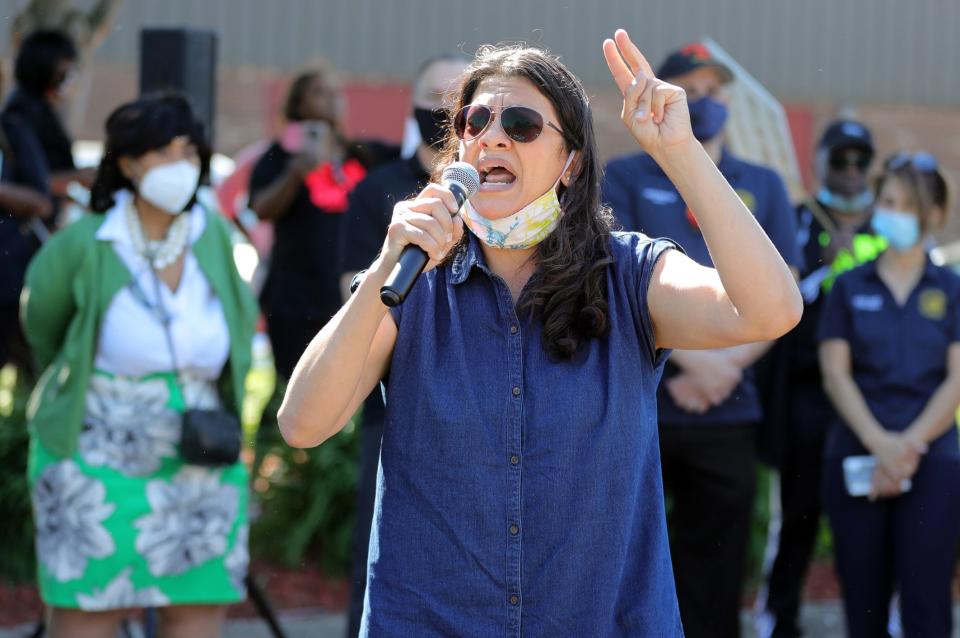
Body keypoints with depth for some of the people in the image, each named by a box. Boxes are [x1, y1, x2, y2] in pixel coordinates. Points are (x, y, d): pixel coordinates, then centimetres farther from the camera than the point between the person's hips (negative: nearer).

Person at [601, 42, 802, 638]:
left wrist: (725, 367, -10)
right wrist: (693, 359, -17)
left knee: (713, 577, 7)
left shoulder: (763, 187, 10)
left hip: (729, 412, 2)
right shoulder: (625, 179, 3)